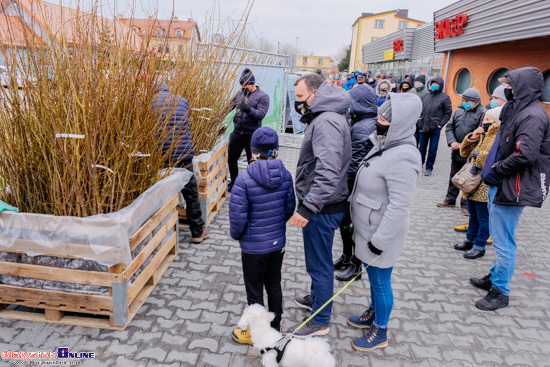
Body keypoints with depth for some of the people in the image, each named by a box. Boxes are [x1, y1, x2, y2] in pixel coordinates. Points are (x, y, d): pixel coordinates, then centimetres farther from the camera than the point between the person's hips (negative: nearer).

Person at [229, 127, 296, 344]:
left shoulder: (244, 179, -23)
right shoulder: (285, 175, -8)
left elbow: (237, 217, -20)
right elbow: (290, 207, 2)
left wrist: (236, 235, 0)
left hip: (253, 246, -5)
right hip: (278, 243, 5)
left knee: (254, 292, 13)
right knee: (274, 285, 22)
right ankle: (275, 327, 40)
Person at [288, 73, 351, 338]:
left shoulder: (326, 122, -23)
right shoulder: (324, 118, 12)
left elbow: (329, 172, -34)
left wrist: (308, 207, -36)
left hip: (322, 209, -10)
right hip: (322, 205, 10)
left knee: (319, 264, 5)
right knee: (318, 260, 26)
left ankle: (320, 322, 23)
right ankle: (317, 299, 47)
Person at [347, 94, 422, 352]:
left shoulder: (402, 158, -27)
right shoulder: (384, 144, 4)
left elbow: (399, 206, -27)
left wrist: (380, 240, -21)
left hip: (382, 231, -9)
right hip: (368, 226, 9)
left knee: (380, 280, 8)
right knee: (373, 276, 25)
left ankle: (380, 333, 29)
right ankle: (373, 314, 47)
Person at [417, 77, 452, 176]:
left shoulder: (445, 97, -1)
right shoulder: (425, 96, 11)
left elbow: (448, 113, -1)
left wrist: (441, 124, -7)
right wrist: (420, 119, 6)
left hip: (435, 128, -3)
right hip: (423, 127, 4)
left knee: (432, 149, 4)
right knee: (422, 147, 14)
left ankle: (429, 168, 15)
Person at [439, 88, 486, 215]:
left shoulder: (482, 113, -10)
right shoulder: (458, 111, 8)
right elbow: (449, 127, 10)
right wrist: (452, 142, -6)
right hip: (457, 152, 6)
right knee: (454, 177, 17)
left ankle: (466, 204, 17)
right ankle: (450, 200, 31)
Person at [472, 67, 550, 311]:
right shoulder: (518, 110, 13)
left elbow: (525, 155, -28)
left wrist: (496, 169, -15)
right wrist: (493, 169, 6)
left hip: (512, 189, -10)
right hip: (500, 184, 10)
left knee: (503, 242, 0)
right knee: (499, 237, 21)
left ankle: (500, 292, 14)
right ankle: (495, 278, 36)